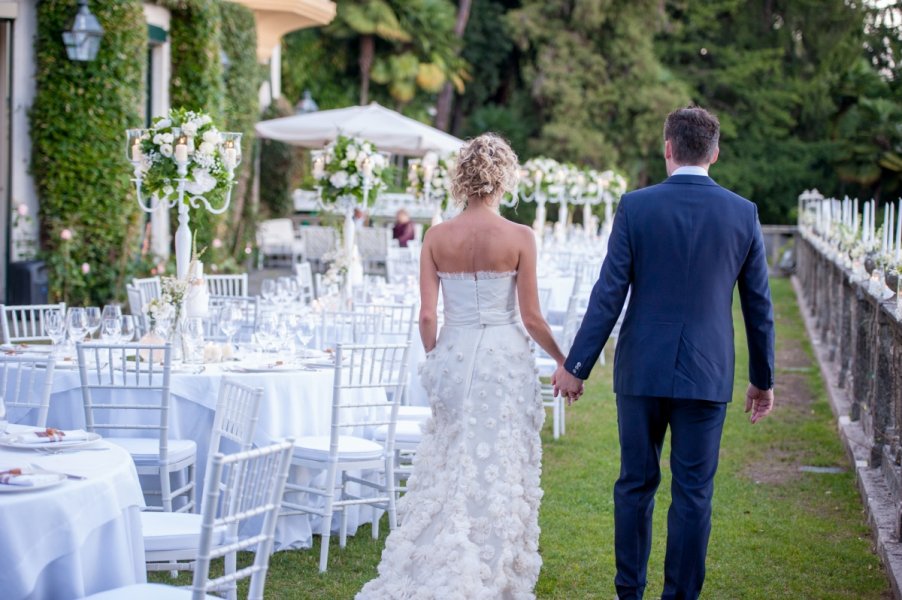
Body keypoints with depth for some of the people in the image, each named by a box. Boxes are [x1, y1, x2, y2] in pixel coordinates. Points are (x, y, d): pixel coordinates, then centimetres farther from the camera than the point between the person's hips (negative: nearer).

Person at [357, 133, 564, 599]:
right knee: (497, 477, 5)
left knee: (445, 473, 14)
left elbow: (427, 316, -1)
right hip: (504, 363, -3)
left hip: (453, 362, 3)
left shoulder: (436, 237, -1)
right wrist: (564, 361, 10)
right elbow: (531, 318, -6)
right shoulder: (519, 238, -8)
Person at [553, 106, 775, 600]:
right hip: (707, 374, 0)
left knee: (636, 484, 12)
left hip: (642, 370, 0)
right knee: (693, 493, 6)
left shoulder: (636, 207, -6)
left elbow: (609, 294, -8)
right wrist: (763, 378, 14)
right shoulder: (743, 213, -1)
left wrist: (576, 366, -1)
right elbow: (759, 305, 4)